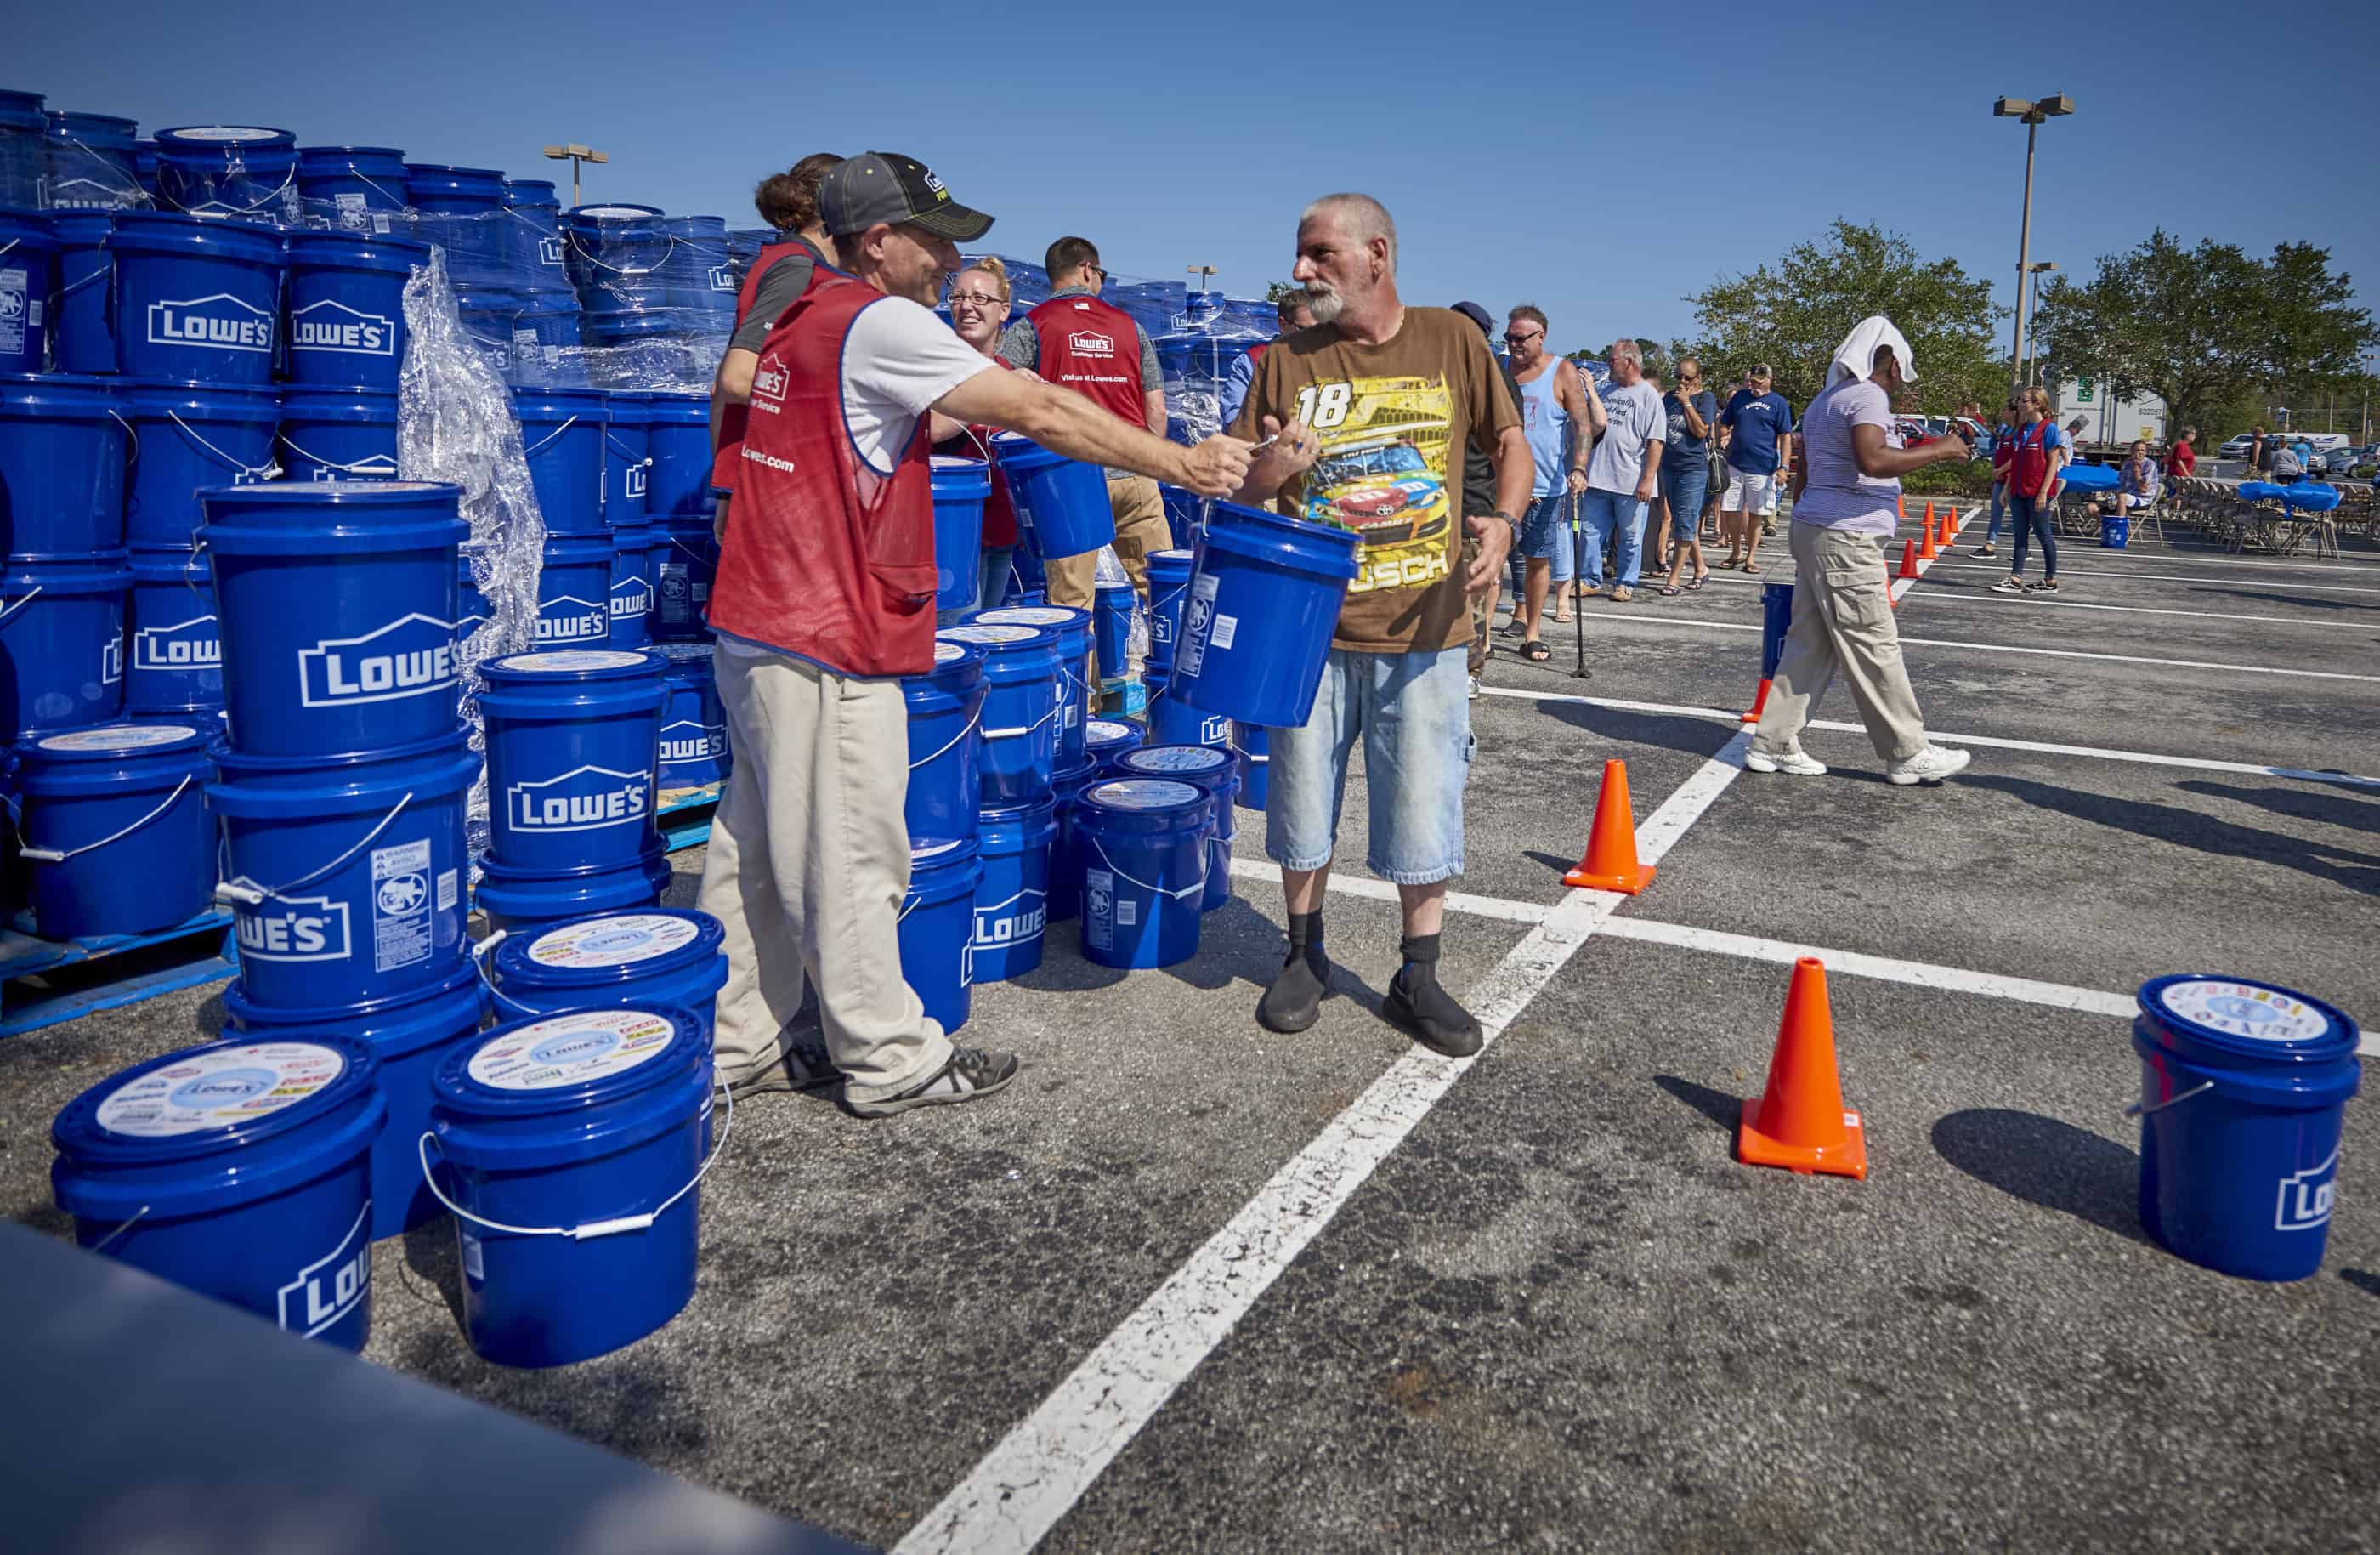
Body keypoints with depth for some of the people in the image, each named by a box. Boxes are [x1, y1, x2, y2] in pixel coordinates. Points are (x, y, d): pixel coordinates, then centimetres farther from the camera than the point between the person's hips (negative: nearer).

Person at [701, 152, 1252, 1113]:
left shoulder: (800, 323, 15)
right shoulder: (879, 323, -14)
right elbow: (1038, 411, -17)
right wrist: (1181, 465, -13)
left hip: (756, 628, 10)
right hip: (827, 646, -10)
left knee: (757, 848, 15)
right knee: (849, 860, 1)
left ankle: (735, 1045, 27)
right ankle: (891, 1061, 13)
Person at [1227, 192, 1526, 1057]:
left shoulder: (1451, 340, 2)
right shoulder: (1289, 360, 2)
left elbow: (1510, 443, 9)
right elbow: (1235, 487, 3)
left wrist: (1504, 520, -10)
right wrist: (1268, 471, -20)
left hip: (1422, 630, -1)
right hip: (1310, 626, 1)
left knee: (1423, 812, 5)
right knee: (1303, 803, 11)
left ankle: (1418, 979, 23)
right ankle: (1304, 956, 32)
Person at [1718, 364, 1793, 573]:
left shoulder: (1778, 403, 0)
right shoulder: (1739, 397, 9)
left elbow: (1786, 437, -2)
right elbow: (1724, 425, 14)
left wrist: (1784, 467, -11)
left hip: (1762, 468, -3)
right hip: (1735, 464, 3)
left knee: (1755, 515, 3)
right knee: (1731, 511, 4)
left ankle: (1750, 559, 12)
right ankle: (1736, 553, 21)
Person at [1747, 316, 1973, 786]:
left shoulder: (1824, 400, 19)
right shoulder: (1868, 396, -10)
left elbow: (1803, 477, 24)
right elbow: (1873, 460, -27)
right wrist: (1938, 450, -17)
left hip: (1813, 531, 10)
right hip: (1846, 538, -10)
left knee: (1810, 643, 10)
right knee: (1874, 648, -4)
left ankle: (1774, 744, 10)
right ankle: (1908, 754, 2)